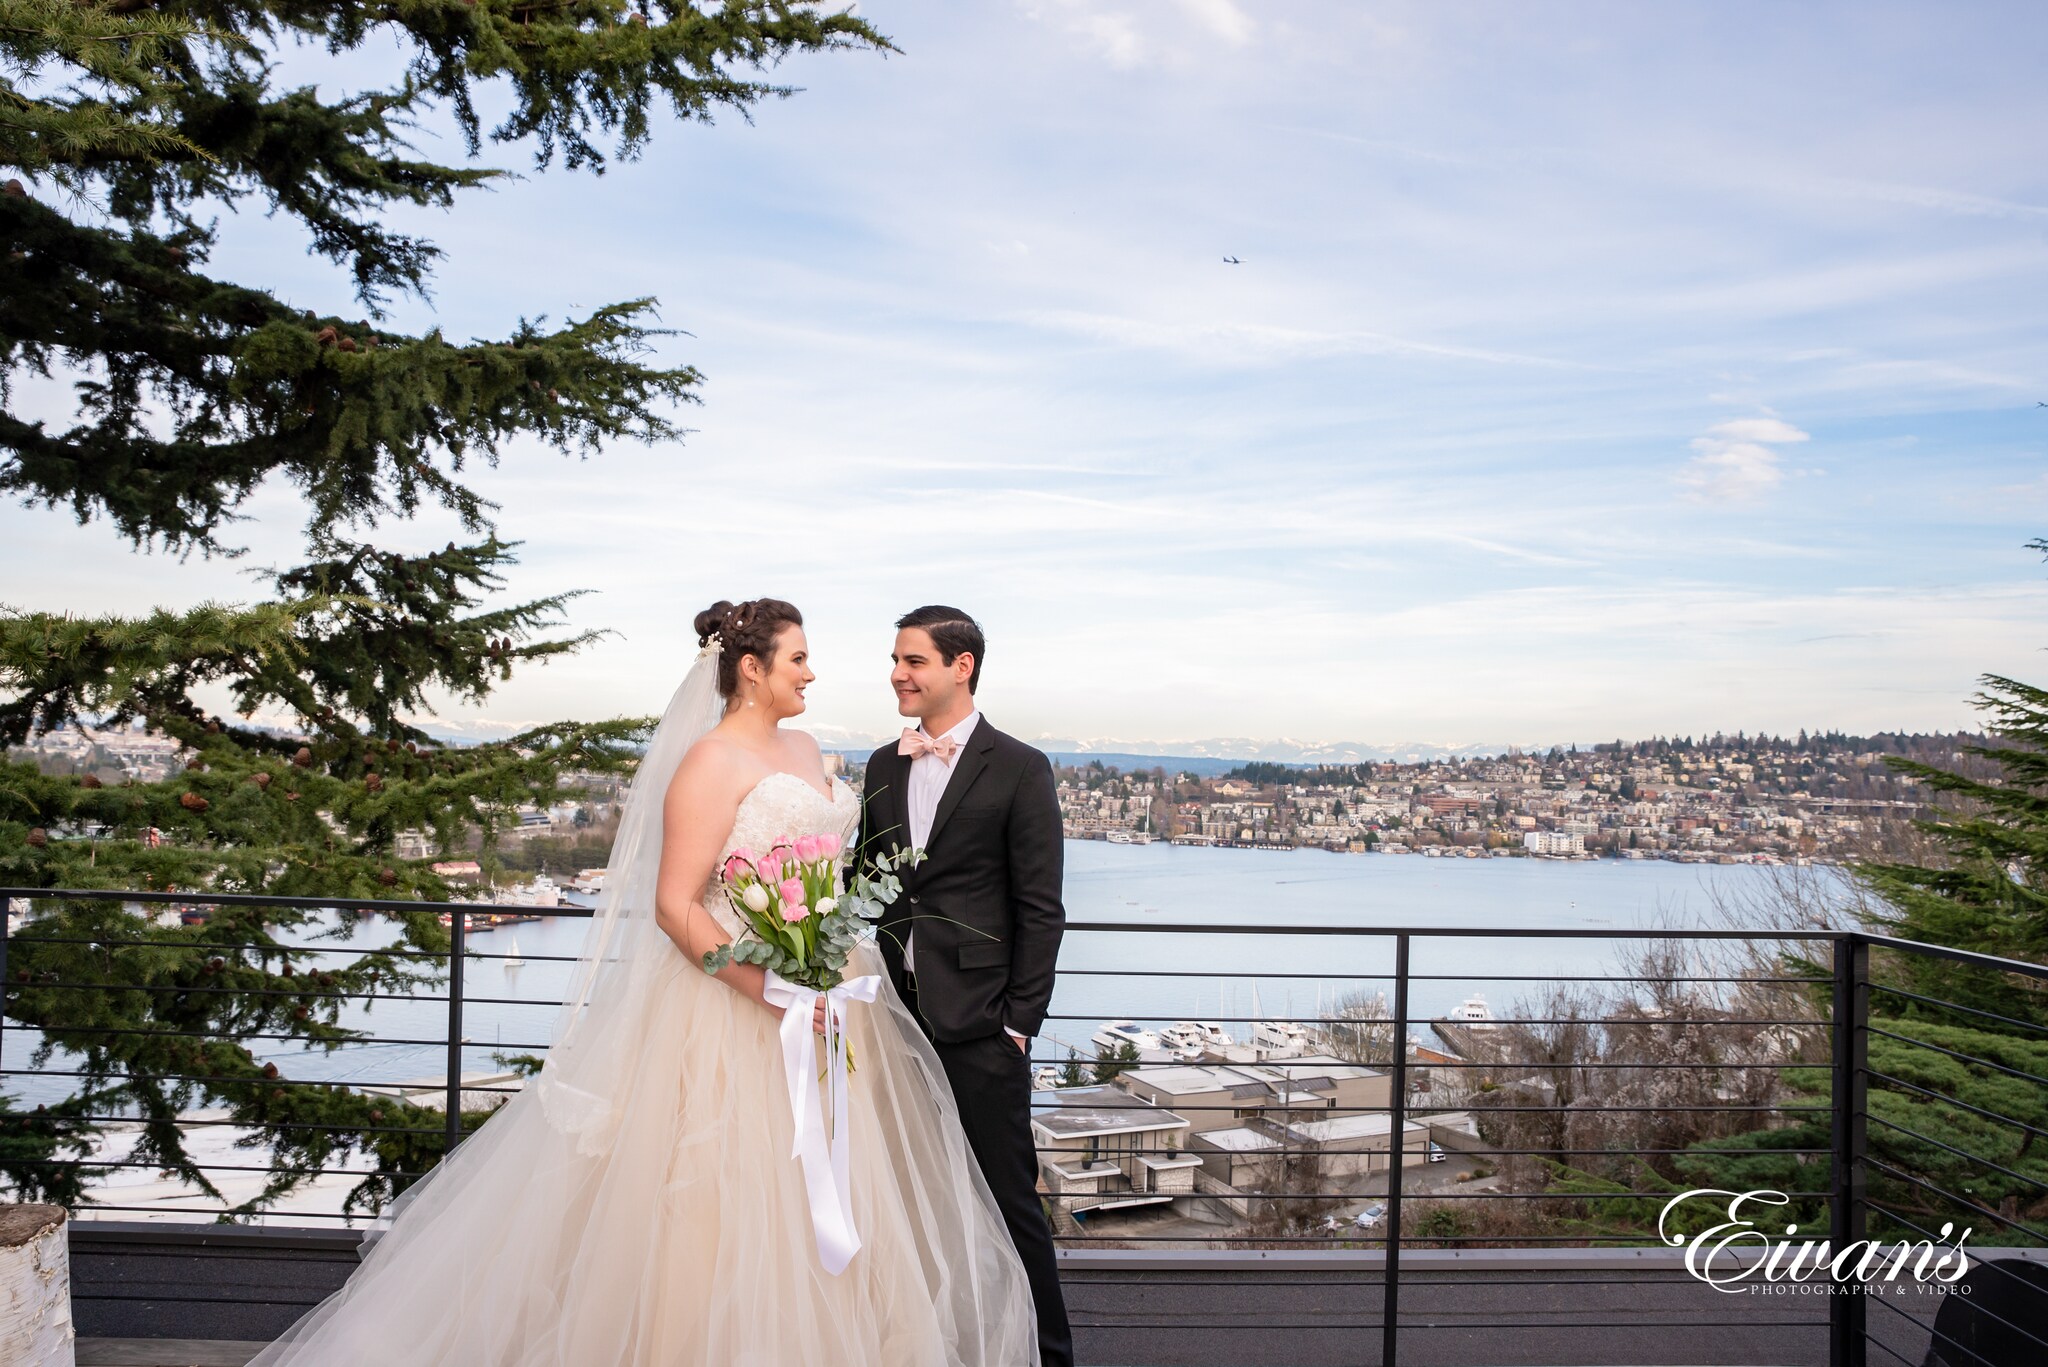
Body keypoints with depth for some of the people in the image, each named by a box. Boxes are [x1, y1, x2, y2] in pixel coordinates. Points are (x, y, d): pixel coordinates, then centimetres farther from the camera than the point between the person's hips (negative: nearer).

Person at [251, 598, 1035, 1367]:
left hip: (826, 1003, 8)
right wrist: (771, 991, -24)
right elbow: (674, 906, -18)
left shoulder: (804, 750, 12)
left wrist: (843, 974, 9)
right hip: (735, 1012, -8)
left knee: (819, 1205, 12)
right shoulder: (711, 763, -13)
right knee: (729, 1209, 0)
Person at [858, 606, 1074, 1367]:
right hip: (894, 1018, 5)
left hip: (978, 1025, -5)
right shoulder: (883, 767, 12)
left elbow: (1040, 910, -6)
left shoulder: (1019, 770, -5)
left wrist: (1020, 1023, -10)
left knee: (1008, 1198, 2)